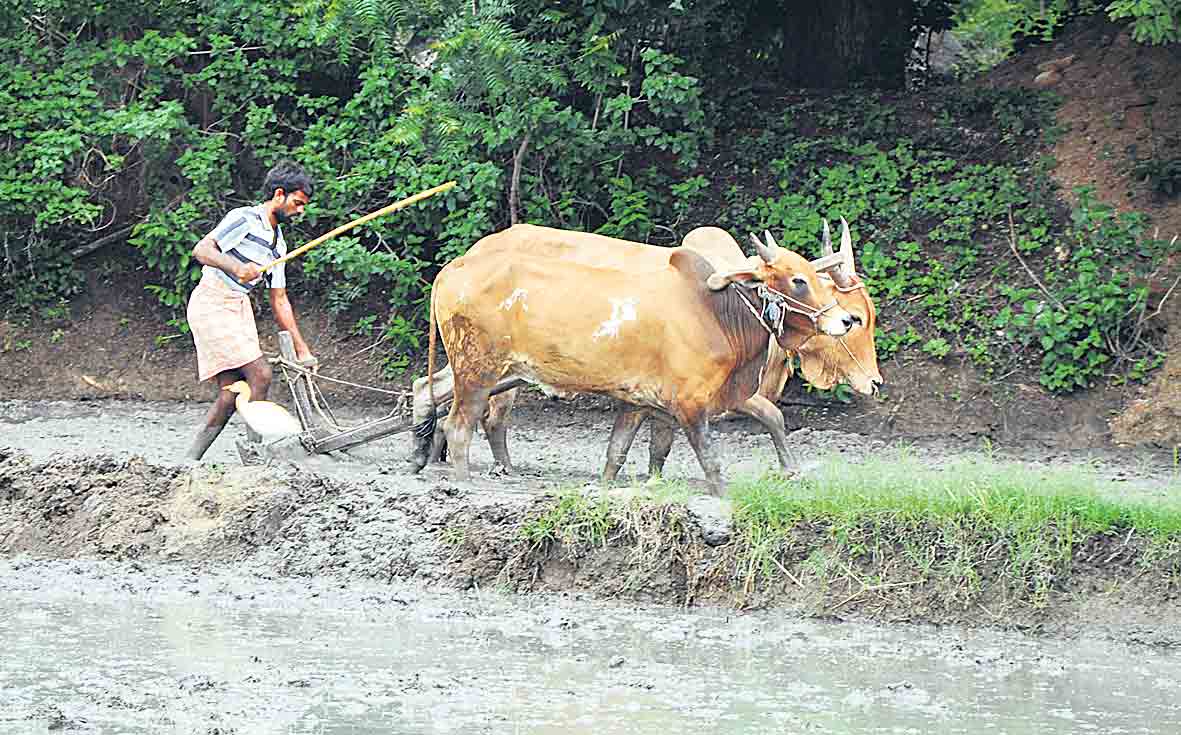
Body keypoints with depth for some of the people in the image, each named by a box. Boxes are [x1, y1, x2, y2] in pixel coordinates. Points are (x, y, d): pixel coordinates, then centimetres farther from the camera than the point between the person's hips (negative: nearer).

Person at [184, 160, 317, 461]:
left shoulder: (278, 243, 18)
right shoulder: (244, 219, -8)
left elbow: (279, 301, 22)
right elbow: (201, 249, -20)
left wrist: (302, 349, 19)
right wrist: (236, 267, -38)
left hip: (239, 308, 9)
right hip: (212, 303, -9)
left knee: (231, 393, 0)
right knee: (260, 374, -17)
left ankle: (191, 459, 3)